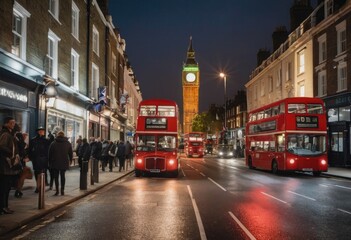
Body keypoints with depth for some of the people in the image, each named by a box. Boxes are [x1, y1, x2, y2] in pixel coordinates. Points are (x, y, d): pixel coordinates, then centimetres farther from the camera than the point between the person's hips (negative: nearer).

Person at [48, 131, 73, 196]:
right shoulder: (68, 143, 2)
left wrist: (50, 162, 8)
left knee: (56, 176, 6)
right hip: (64, 163, 2)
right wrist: (70, 160, 21)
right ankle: (62, 190, 8)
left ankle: (57, 190, -2)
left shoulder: (53, 143, -2)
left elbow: (50, 154, 0)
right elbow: (71, 153, 8)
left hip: (55, 163, -1)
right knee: (63, 176, 11)